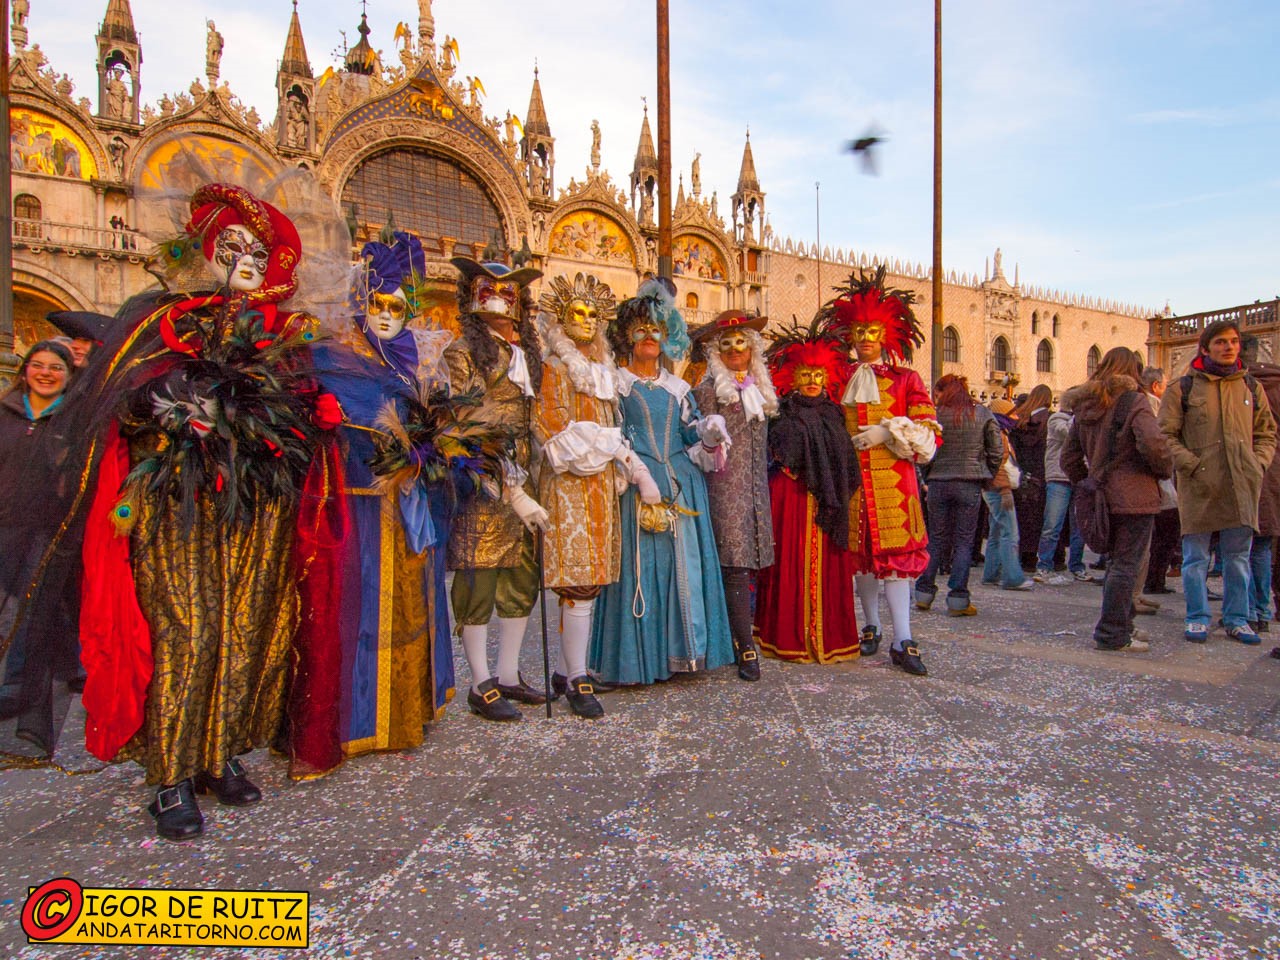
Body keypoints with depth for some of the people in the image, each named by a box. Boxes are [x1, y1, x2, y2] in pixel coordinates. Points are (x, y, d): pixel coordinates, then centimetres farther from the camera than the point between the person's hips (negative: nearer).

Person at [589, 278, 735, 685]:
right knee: (641, 564, -5)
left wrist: (710, 434, -6)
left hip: (682, 486, 4)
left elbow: (694, 436, 16)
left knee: (685, 561, 4)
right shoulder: (617, 384, 6)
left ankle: (681, 649, 15)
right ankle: (641, 656, 5)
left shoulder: (677, 388, 18)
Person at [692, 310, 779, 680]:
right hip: (725, 487, -6)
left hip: (756, 487, 6)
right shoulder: (708, 390, -1)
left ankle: (738, 639, 18)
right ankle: (746, 649, -5)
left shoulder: (760, 390, 18)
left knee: (749, 565, 6)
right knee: (736, 566, -9)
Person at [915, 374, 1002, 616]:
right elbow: (997, 452, 2)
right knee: (963, 540, 5)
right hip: (970, 485, 0)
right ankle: (958, 599, 4)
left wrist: (928, 478, 7)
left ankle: (924, 592, 13)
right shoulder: (983, 415, 3)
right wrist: (984, 477, 13)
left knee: (937, 539, 11)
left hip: (938, 484, 0)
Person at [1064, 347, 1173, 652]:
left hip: (1104, 498, 7)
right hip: (1134, 498, -7)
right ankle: (1113, 634, 1)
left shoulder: (1085, 407, 13)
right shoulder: (1133, 401, -8)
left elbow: (1069, 458, 15)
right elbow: (1153, 443, -22)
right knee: (1126, 565, -2)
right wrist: (1165, 470, -5)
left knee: (1115, 562, 17)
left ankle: (1120, 626, 25)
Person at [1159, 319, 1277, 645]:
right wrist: (1191, 465, -12)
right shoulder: (1183, 388, 1)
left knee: (1238, 558, 10)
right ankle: (1197, 618, 13)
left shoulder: (1251, 387, 13)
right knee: (1196, 558, 2)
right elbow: (1166, 435, -2)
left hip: (1242, 487, 4)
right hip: (1199, 487, -3)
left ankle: (1237, 619, 21)